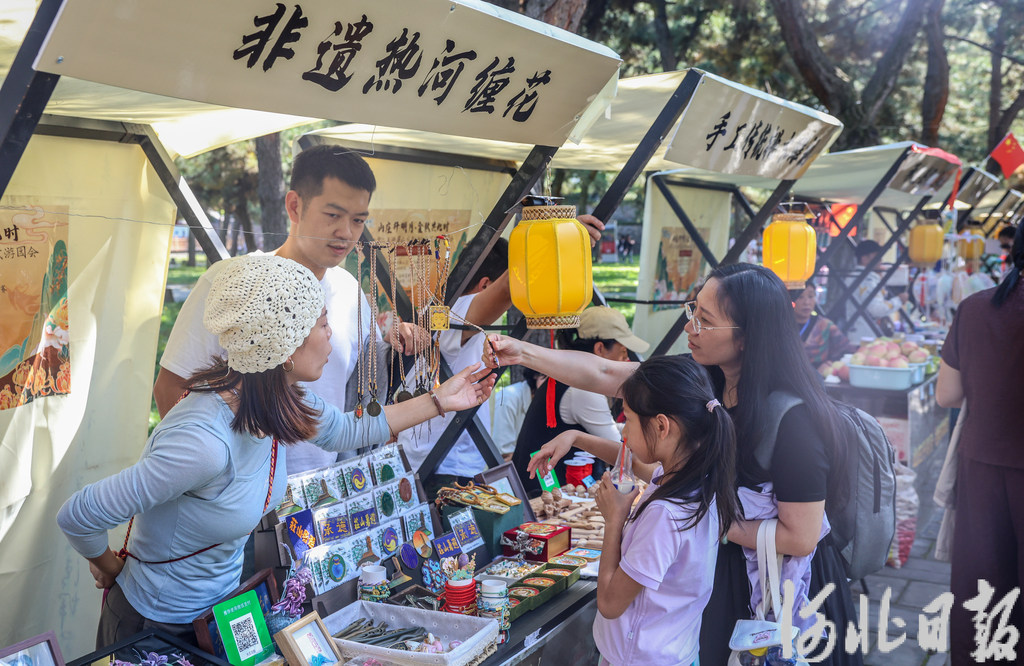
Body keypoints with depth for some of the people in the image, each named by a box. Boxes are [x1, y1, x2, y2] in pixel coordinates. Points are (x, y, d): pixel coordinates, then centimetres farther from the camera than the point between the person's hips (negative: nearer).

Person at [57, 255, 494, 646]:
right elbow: (77, 516, -30)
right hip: (158, 627, -7)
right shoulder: (207, 441, -37)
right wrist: (108, 565, -10)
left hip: (223, 599, 7)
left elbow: (346, 432, 9)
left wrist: (439, 401, 9)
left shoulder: (284, 402, -12)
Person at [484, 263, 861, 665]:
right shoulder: (703, 377, -10)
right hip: (723, 566, 7)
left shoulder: (792, 418, -30)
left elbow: (800, 538, -27)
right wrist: (521, 353, -10)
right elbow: (604, 375, -5)